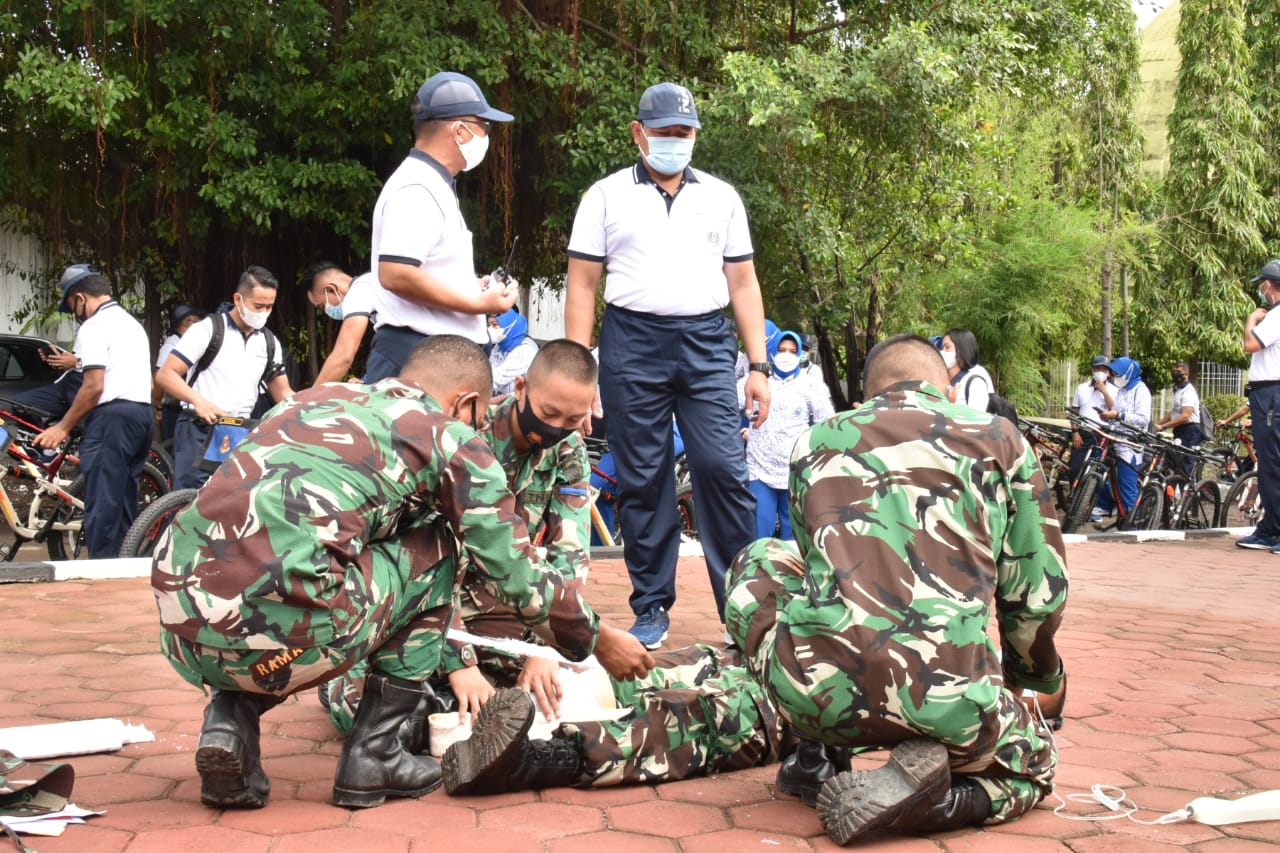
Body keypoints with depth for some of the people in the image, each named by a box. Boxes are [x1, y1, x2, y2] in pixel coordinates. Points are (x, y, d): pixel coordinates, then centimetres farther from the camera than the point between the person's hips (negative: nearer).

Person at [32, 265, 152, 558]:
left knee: (101, 504, -8)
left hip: (112, 416, -9)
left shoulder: (93, 327, -6)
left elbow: (94, 386, -13)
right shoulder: (132, 323, 23)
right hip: (143, 412, 9)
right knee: (124, 502, 12)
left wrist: (63, 427, -6)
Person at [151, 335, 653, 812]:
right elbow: (517, 577, 13)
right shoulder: (449, 435, 10)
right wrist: (598, 641, 32)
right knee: (436, 548, 17)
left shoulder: (317, 399, 28)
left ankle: (230, 718, 13)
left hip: (178, 629, 7)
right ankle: (373, 754, 15)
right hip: (278, 630, -6)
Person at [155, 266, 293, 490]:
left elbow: (283, 393, 16)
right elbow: (165, 375, -9)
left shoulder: (269, 342, 11)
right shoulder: (208, 329, -5)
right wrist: (198, 400, -26)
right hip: (199, 432, -5)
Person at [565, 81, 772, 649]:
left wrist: (759, 366, 5)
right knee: (642, 480, 3)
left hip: (706, 344, 1)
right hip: (632, 344, -1)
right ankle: (651, 608, 13)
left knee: (723, 469, -8)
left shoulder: (721, 197, 14)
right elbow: (582, 285, 6)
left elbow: (743, 284, 14)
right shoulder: (606, 196, 9)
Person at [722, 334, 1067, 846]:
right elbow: (1038, 591, 14)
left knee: (758, 563, 33)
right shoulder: (997, 438, 14)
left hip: (813, 692, 2)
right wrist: (1040, 679, 36)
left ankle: (818, 756, 21)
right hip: (943, 704, -2)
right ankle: (927, 799, 0)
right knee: (1032, 762, 34)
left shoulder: (819, 441, 19)